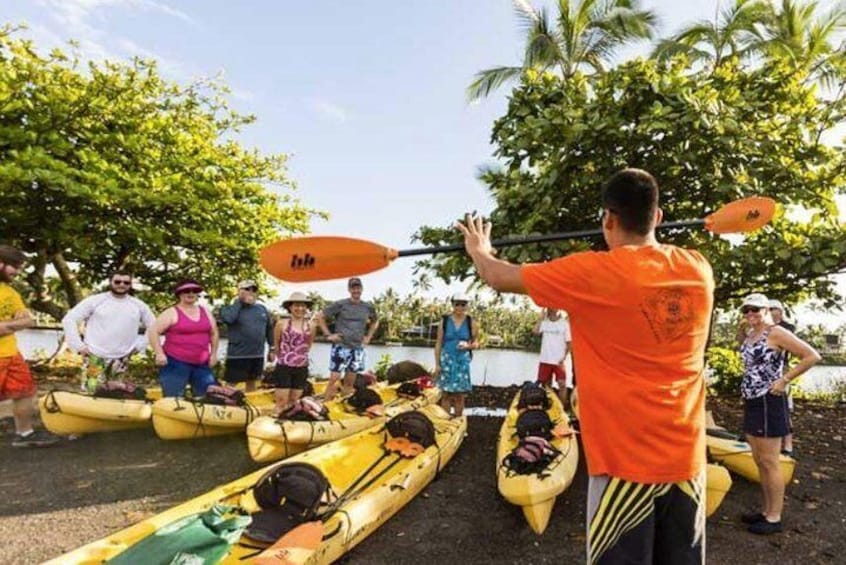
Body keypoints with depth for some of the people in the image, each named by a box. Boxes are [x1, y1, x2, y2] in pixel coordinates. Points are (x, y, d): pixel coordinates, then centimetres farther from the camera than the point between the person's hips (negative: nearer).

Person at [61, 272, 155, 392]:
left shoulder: (139, 305, 5)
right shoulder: (95, 300, -3)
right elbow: (69, 320, -2)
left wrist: (139, 345, 4)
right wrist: (79, 345, -8)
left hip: (121, 359, 3)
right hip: (95, 357, -3)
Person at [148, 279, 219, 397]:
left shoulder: (205, 312, 12)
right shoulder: (172, 313, -4)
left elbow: (213, 333, 20)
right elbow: (153, 331, -7)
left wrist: (213, 353, 14)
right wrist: (159, 353, -14)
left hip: (202, 364, 5)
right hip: (175, 363, -5)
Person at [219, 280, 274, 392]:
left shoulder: (262, 309, 10)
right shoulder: (231, 309, -4)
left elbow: (269, 328, 16)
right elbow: (228, 319, -27)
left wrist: (271, 349, 14)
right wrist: (239, 301, -15)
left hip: (257, 355, 5)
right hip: (237, 355, -5)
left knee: (252, 382, 17)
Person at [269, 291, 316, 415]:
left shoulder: (311, 326, 2)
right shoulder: (282, 324, -5)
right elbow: (276, 345, 6)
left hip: (302, 369, 3)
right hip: (284, 367, -3)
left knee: (294, 403, 12)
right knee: (281, 404, -2)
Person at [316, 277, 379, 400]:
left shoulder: (368, 307, 5)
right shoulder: (340, 305, -6)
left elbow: (375, 322, 24)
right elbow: (320, 317, -2)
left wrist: (368, 337, 13)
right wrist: (328, 335, -6)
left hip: (357, 349, 4)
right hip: (340, 347, -4)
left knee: (349, 382, 9)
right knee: (334, 379, -6)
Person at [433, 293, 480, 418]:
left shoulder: (471, 323, 1)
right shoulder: (444, 321, 1)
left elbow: (476, 343, 9)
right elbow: (438, 344, 2)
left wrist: (469, 346, -15)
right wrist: (437, 364, -2)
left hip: (463, 360, 0)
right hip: (447, 359, 0)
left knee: (459, 395, 4)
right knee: (446, 394, 3)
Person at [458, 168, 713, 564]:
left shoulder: (593, 274, -15)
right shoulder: (698, 269, 0)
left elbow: (499, 277, -4)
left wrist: (479, 250, 17)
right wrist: (647, 235, 41)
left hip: (626, 460, -5)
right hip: (686, 458, 6)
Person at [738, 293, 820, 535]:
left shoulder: (775, 333, -12)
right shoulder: (749, 335, 11)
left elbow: (812, 356, -17)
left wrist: (784, 380, -15)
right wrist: (749, 386, 12)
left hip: (768, 403, -8)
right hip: (751, 403, 8)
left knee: (769, 462, 0)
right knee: (759, 461, 15)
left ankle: (774, 518, 11)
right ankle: (766, 510, 26)